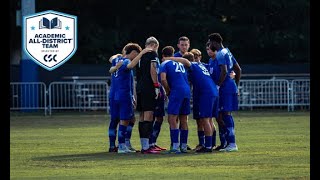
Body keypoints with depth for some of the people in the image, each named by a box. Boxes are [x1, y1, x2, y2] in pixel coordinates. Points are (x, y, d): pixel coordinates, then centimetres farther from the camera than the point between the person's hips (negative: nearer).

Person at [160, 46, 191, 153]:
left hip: (176, 92, -7)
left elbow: (163, 79, -13)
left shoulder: (164, 64, 3)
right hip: (187, 91, 7)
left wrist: (168, 91, 2)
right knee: (183, 120, 13)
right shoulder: (180, 63, 24)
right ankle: (184, 146, 15)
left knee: (172, 119, -5)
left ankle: (175, 146, -14)